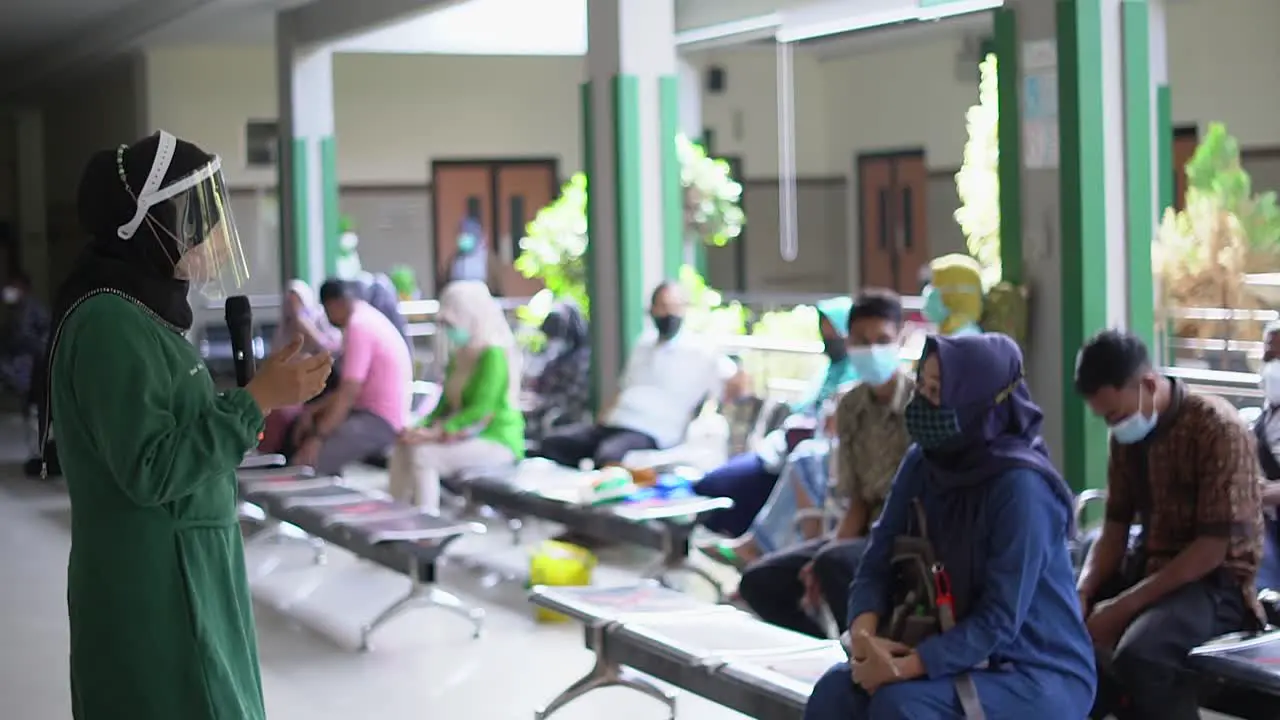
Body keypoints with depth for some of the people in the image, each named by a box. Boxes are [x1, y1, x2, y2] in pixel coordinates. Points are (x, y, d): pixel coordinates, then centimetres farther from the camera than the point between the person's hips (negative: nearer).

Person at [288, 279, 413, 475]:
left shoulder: (358, 326, -15)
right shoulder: (366, 318, 17)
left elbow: (349, 392, -24)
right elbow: (349, 387, 19)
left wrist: (317, 437, -25)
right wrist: (312, 410, 9)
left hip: (379, 422, -11)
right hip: (373, 413, 11)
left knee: (305, 462, -25)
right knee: (298, 430, 15)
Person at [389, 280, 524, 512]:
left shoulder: (494, 354, -15)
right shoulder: (462, 353, 13)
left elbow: (481, 410, -22)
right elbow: (448, 401, 15)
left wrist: (438, 433, -24)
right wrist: (425, 427, -3)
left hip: (497, 441, -9)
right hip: (467, 435, 9)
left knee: (423, 454, -25)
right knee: (403, 447, -8)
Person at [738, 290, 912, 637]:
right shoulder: (850, 407, 7)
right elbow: (857, 499, 7)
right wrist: (835, 546, -13)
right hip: (867, 533, 7)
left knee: (834, 564, -35)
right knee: (759, 580, -4)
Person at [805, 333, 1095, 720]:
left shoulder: (1020, 486, -21)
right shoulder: (923, 463, 0)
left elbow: (999, 620, -22)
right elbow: (877, 564, 1)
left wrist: (903, 668, -28)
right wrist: (863, 634, -20)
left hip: (1040, 675, -6)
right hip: (963, 656, 6)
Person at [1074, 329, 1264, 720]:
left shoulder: (1219, 429, -18)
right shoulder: (1127, 434, 5)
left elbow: (1212, 548, -21)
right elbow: (1114, 530, 8)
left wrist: (1125, 606, -23)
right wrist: (1081, 593, -11)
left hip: (1216, 582, -7)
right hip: (1147, 568, 7)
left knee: (1138, 656, -34)